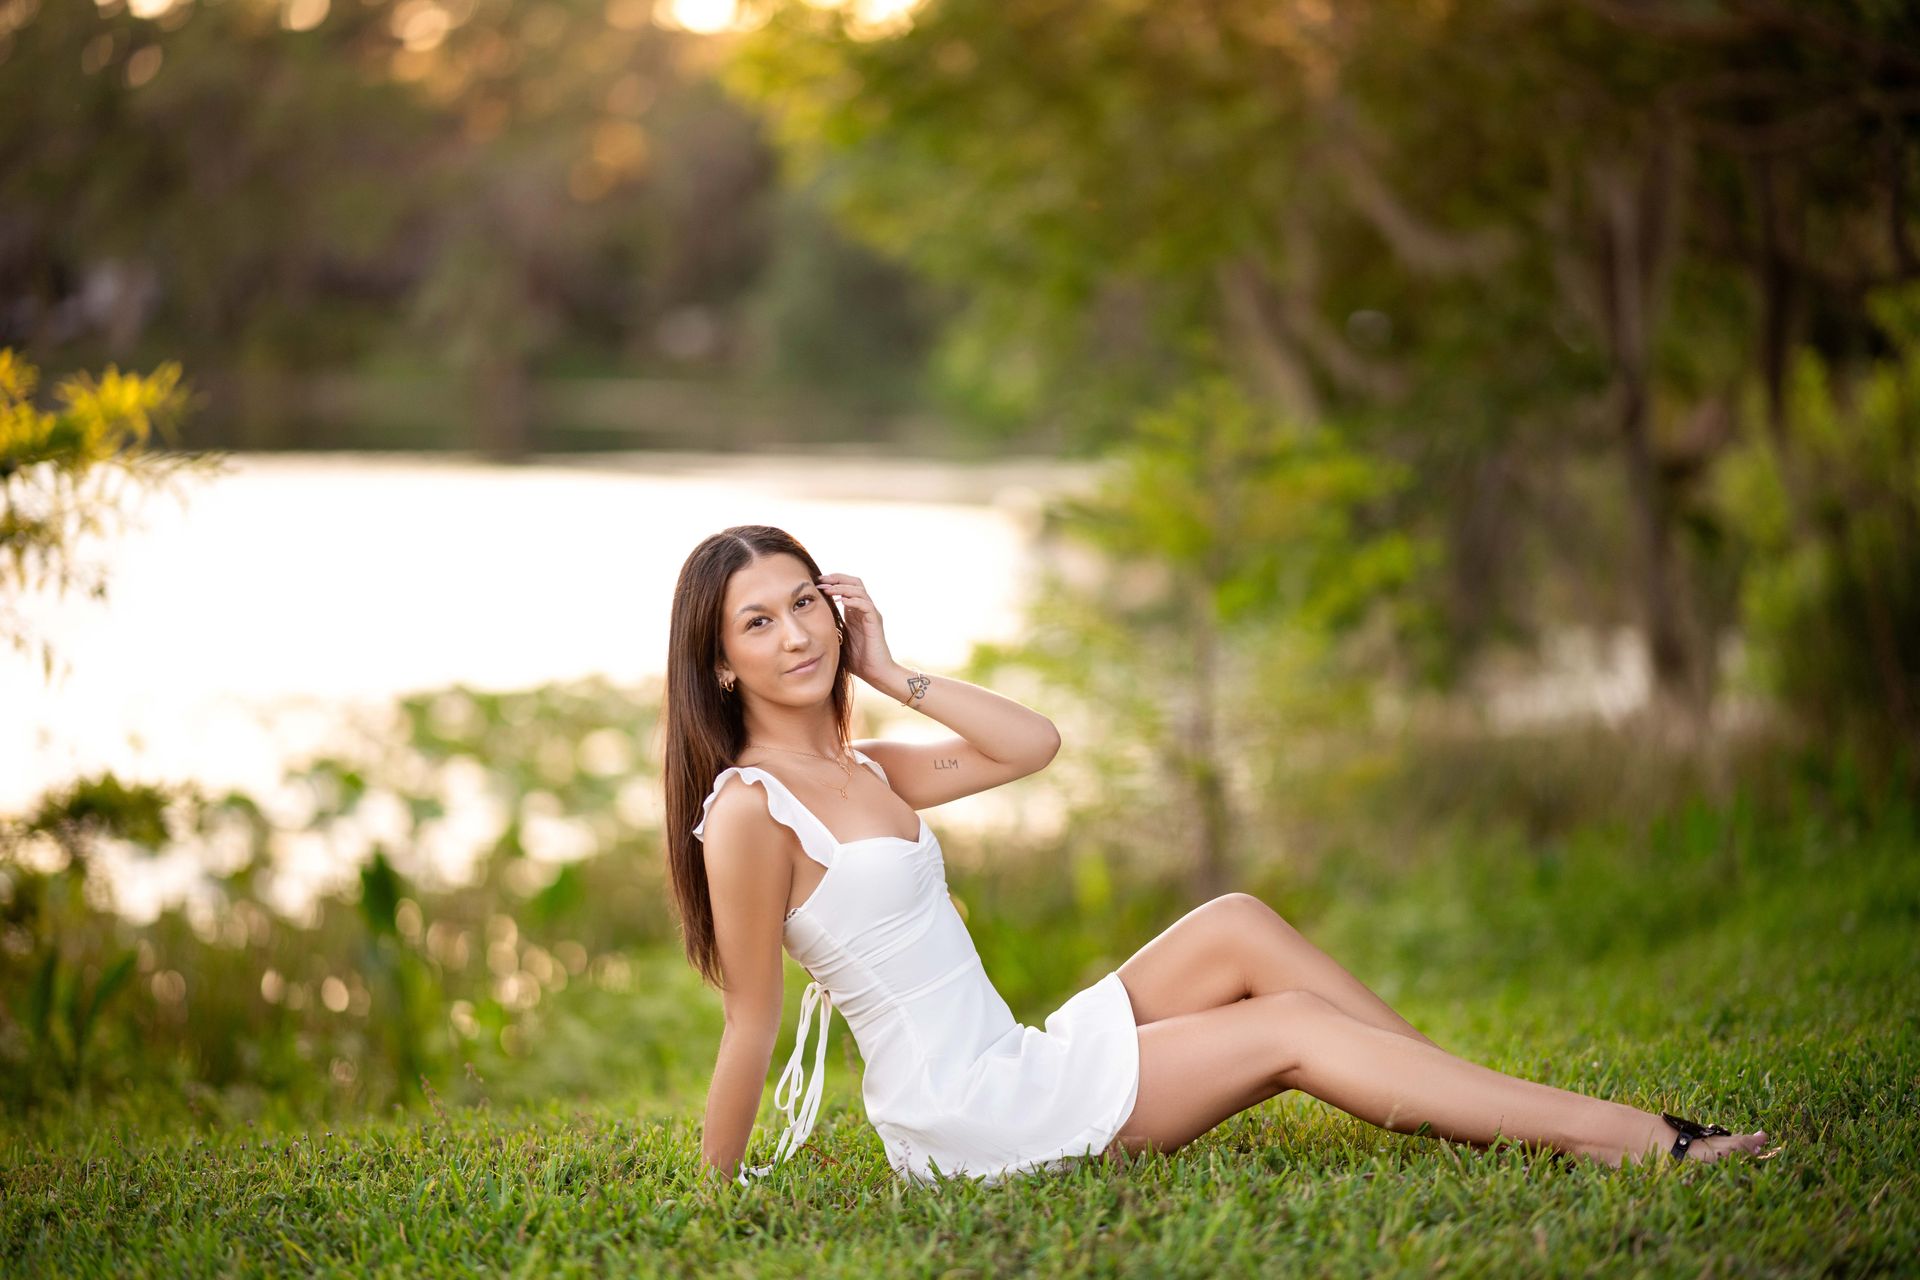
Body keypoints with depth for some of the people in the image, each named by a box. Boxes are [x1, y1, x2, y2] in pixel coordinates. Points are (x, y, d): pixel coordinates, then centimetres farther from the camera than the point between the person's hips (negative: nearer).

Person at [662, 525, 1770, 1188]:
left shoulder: (863, 772, 11)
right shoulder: (750, 810, -15)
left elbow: (1034, 743, 11)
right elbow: (754, 1026, -12)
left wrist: (892, 674, 7)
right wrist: (715, 1192, -10)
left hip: (1013, 1064, 9)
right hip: (964, 1120, -9)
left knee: (1235, 927, -2)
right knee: (1287, 1031, -11)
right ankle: (1620, 1136, -8)